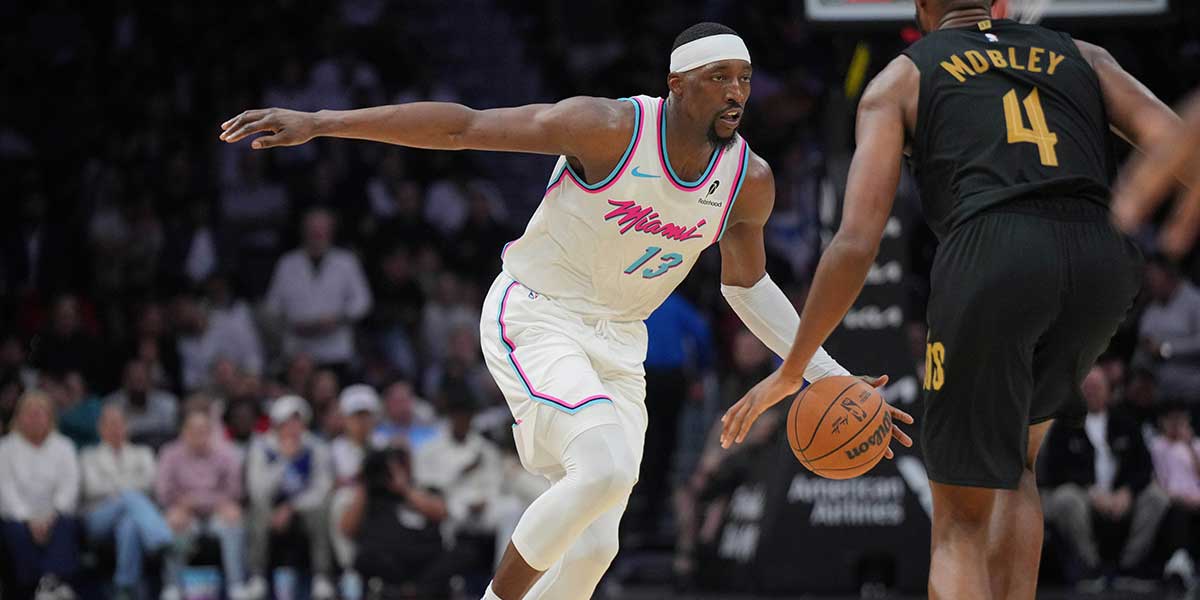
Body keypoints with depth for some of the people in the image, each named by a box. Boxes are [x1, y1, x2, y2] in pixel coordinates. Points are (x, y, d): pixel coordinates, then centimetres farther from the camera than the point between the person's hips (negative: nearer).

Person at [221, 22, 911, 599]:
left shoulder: (749, 180, -3)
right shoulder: (609, 129, -21)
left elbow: (746, 282, 16)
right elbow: (461, 125, -20)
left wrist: (825, 373, 10)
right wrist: (321, 123, -24)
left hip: (619, 343, 6)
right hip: (535, 318, -6)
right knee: (607, 468, -31)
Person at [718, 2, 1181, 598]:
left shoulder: (901, 79, 20)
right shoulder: (1082, 57, 28)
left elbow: (856, 242, 9)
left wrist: (791, 370, 17)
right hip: (1102, 262, 3)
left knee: (960, 521, 6)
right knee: (1010, 462, 28)